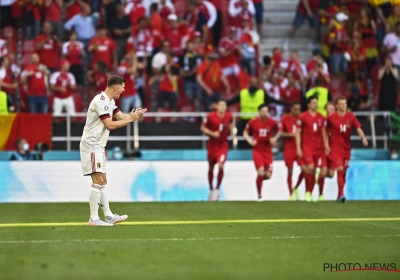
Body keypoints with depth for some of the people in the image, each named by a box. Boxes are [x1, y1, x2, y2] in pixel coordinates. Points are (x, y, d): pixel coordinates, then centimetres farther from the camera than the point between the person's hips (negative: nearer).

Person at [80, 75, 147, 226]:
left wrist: (134, 115, -6)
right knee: (99, 181, -13)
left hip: (98, 146, 11)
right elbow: (110, 125, -21)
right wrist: (130, 119, -15)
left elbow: (120, 116, 13)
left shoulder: (109, 101, 14)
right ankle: (94, 218, -12)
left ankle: (108, 216, 18)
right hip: (91, 145, -11)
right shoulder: (101, 101, -18)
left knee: (102, 182, 13)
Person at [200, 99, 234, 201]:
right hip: (212, 146, 0)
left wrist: (232, 135, 8)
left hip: (223, 145, 0)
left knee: (221, 166, -18)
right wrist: (212, 133, -19)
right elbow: (203, 128, -5)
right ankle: (211, 189, 31)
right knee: (211, 169, 10)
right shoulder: (210, 116, -13)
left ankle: (217, 189, -1)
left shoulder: (229, 116, -5)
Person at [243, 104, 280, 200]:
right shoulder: (252, 122, -5)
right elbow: (245, 133, 9)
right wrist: (250, 141, -8)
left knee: (268, 175, -4)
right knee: (261, 172, -18)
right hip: (257, 151, -2)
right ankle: (259, 194, -4)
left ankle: (259, 179, 32)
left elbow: (278, 132, 15)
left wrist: (275, 138, -4)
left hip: (268, 151, 2)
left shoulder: (272, 122, -2)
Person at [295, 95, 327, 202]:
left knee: (313, 171, 4)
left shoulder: (321, 118, 11)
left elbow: (323, 133, 16)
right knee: (310, 168, -19)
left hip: (318, 148, 4)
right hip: (307, 146, -4)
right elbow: (297, 132, -1)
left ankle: (309, 194, 11)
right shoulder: (302, 117, -2)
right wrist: (298, 148, -7)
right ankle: (308, 192, -5)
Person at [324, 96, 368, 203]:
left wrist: (363, 138, -20)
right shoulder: (331, 118, -5)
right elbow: (325, 131, 4)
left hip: (346, 148, 4)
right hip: (335, 148, -4)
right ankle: (341, 194, -17)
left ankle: (339, 196, 21)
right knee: (340, 169, -18)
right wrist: (326, 145, -3)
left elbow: (358, 128, -3)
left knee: (344, 171, 8)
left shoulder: (351, 116, 1)